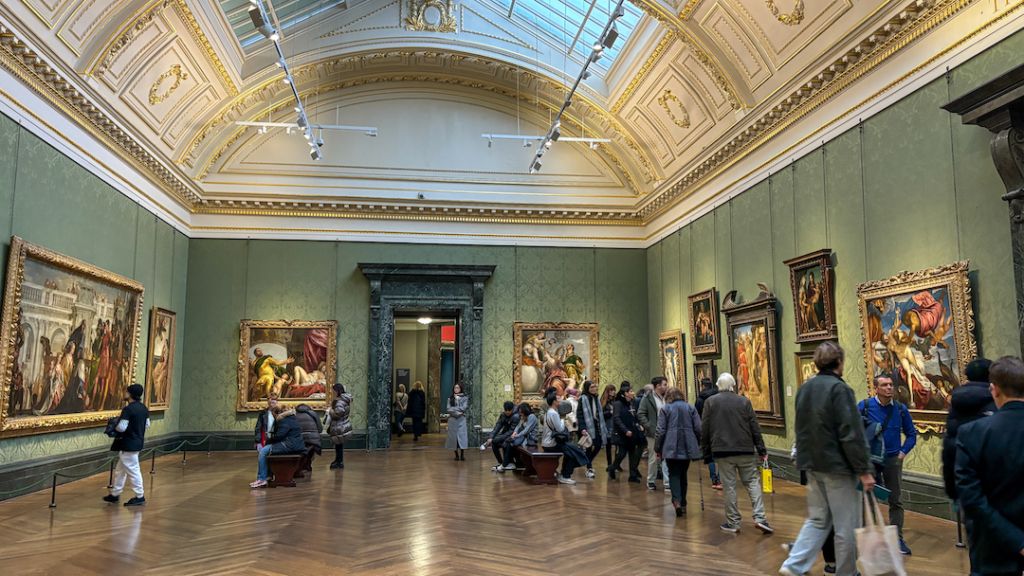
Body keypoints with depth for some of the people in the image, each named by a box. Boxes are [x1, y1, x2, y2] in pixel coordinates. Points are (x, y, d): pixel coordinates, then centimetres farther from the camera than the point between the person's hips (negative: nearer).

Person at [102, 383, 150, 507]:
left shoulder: (128, 409, -21)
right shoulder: (144, 408, 6)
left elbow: (121, 427, -23)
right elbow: (147, 425, 14)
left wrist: (114, 426, -3)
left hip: (129, 444, -9)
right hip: (138, 442, 9)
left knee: (133, 470, 0)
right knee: (120, 469, 20)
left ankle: (140, 497, 8)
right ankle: (115, 494, 30)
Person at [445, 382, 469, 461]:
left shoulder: (465, 398, 3)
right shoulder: (450, 398, 8)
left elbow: (464, 408, -8)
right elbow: (449, 409, -1)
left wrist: (453, 408, -7)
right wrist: (457, 412, -12)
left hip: (461, 419, -2)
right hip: (452, 419, 2)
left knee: (462, 436, -7)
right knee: (453, 436, 2)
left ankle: (462, 454, -1)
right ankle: (456, 455, 9)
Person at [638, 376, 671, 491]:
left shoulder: (666, 398, 8)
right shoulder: (647, 398, -5)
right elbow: (640, 414, -8)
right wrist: (649, 427, -14)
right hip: (653, 433, -4)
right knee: (653, 458, 7)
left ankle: (667, 482, 6)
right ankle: (651, 481, 22)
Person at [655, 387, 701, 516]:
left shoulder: (665, 409, 1)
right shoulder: (691, 408, 7)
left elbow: (660, 431, -3)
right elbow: (698, 428, 2)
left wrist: (657, 448, 5)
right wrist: (698, 444, 17)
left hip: (671, 448, -3)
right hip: (688, 448, 3)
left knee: (674, 474, 2)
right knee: (683, 474, 16)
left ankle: (677, 501, -19)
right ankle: (683, 504, 20)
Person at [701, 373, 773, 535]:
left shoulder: (710, 402, 2)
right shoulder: (744, 401, 3)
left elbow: (705, 430, 2)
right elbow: (755, 428, 2)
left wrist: (706, 452, 8)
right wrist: (761, 450, 7)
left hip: (722, 451, -1)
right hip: (745, 449, 1)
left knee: (729, 486, 4)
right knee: (753, 482, 10)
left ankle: (733, 522, 8)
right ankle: (759, 517, 0)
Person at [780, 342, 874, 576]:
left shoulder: (804, 388, 9)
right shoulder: (839, 388, -15)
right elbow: (851, 434, -19)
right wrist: (864, 471, -14)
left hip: (813, 465, 7)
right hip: (838, 466, -7)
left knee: (817, 520, 15)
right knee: (846, 526, 6)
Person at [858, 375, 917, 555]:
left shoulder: (900, 408, -2)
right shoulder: (865, 406, -10)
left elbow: (911, 434, 8)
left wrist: (903, 452, -2)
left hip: (893, 459, 2)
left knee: (895, 501, 6)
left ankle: (897, 538, 15)